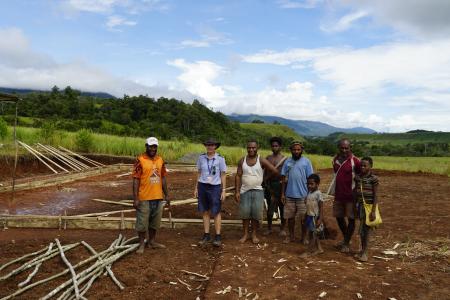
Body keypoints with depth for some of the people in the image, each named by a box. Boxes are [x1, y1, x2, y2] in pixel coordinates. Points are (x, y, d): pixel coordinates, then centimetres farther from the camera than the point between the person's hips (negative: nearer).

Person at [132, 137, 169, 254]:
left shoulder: (160, 160, 7)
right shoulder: (140, 160, -10)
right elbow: (136, 180, -12)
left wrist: (166, 195, 11)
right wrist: (135, 198, -16)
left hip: (158, 197, 6)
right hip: (144, 198, -5)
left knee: (155, 221, 16)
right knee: (142, 222, 4)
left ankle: (152, 241, 31)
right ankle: (142, 244, 20)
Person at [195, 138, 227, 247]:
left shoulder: (220, 158, -6)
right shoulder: (201, 157, 2)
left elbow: (223, 175, -1)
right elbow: (199, 173, 10)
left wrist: (223, 190, -4)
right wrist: (196, 188, 9)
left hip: (215, 187, -3)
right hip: (202, 186, 3)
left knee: (216, 212, 2)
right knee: (205, 212, 9)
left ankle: (218, 236, 12)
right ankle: (206, 235, 19)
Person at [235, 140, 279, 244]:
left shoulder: (261, 160, -5)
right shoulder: (242, 160, 3)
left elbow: (275, 171, -8)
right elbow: (238, 176, 2)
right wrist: (237, 191, -3)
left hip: (257, 191, -1)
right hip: (244, 191, 2)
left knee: (256, 214, 0)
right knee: (245, 214, 4)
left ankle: (254, 235, 16)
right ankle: (245, 234, 18)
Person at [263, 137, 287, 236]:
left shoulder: (284, 159, -2)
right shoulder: (268, 158, 11)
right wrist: (265, 182, 5)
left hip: (280, 184, -4)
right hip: (270, 185, 4)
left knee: (282, 207, 4)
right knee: (270, 207, 10)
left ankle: (283, 228, 16)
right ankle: (269, 228, 20)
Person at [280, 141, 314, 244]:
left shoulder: (306, 161, -3)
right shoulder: (287, 162, 5)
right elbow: (284, 179, 7)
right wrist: (282, 194, 3)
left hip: (302, 195, -2)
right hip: (289, 195, 3)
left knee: (304, 218, 6)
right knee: (290, 217, 12)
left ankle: (303, 237, 23)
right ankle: (291, 236, 28)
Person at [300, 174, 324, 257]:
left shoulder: (318, 194, -14)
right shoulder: (309, 193, 9)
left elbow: (321, 207, -15)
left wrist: (320, 219, -18)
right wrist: (306, 216, 16)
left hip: (315, 217, -8)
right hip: (309, 216, 8)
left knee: (312, 234, -1)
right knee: (312, 234, 15)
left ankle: (309, 252, 5)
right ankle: (319, 248, 28)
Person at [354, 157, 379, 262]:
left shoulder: (373, 178, -10)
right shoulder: (357, 177, 5)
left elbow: (375, 196, -9)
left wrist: (373, 211, -12)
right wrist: (355, 205, 11)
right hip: (360, 205, 5)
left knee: (365, 229, -3)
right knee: (362, 230, 12)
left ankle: (365, 252, 9)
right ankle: (363, 250, 25)